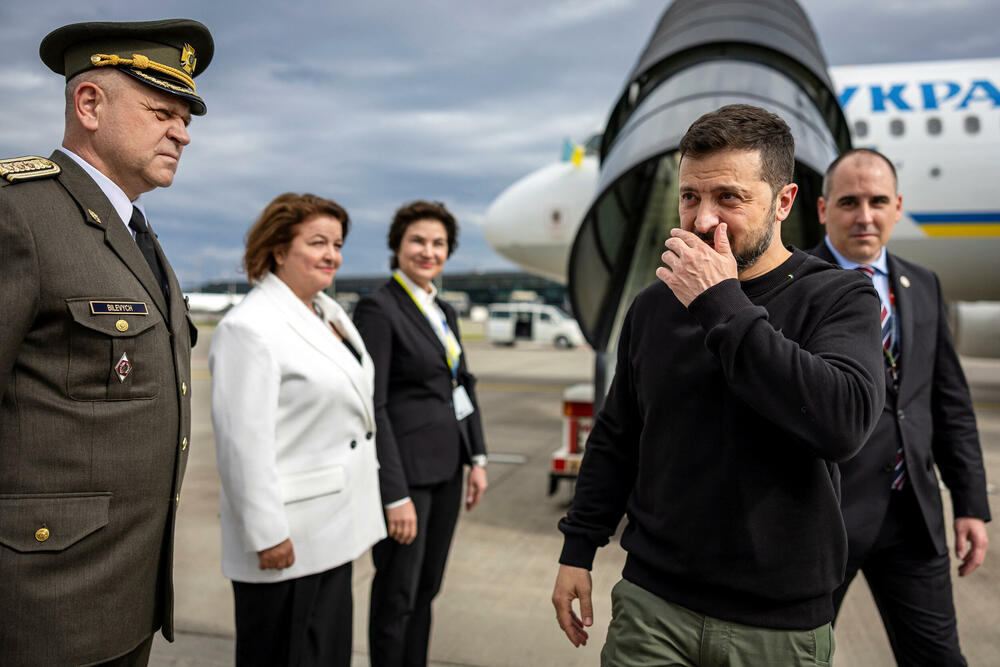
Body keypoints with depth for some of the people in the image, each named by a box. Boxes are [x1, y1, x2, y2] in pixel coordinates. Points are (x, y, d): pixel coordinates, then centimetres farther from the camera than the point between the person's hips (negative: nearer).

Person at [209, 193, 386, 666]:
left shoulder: (329, 312, 11)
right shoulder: (250, 328, -18)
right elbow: (243, 443, -21)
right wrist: (267, 535, -20)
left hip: (333, 529, 9)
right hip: (288, 540, -9)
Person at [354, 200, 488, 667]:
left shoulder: (444, 311, 12)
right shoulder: (378, 308, -13)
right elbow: (371, 407, -18)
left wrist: (477, 457, 10)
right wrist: (396, 495, -20)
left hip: (445, 466, 8)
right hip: (404, 468, -7)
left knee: (428, 588, 18)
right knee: (398, 595, 6)